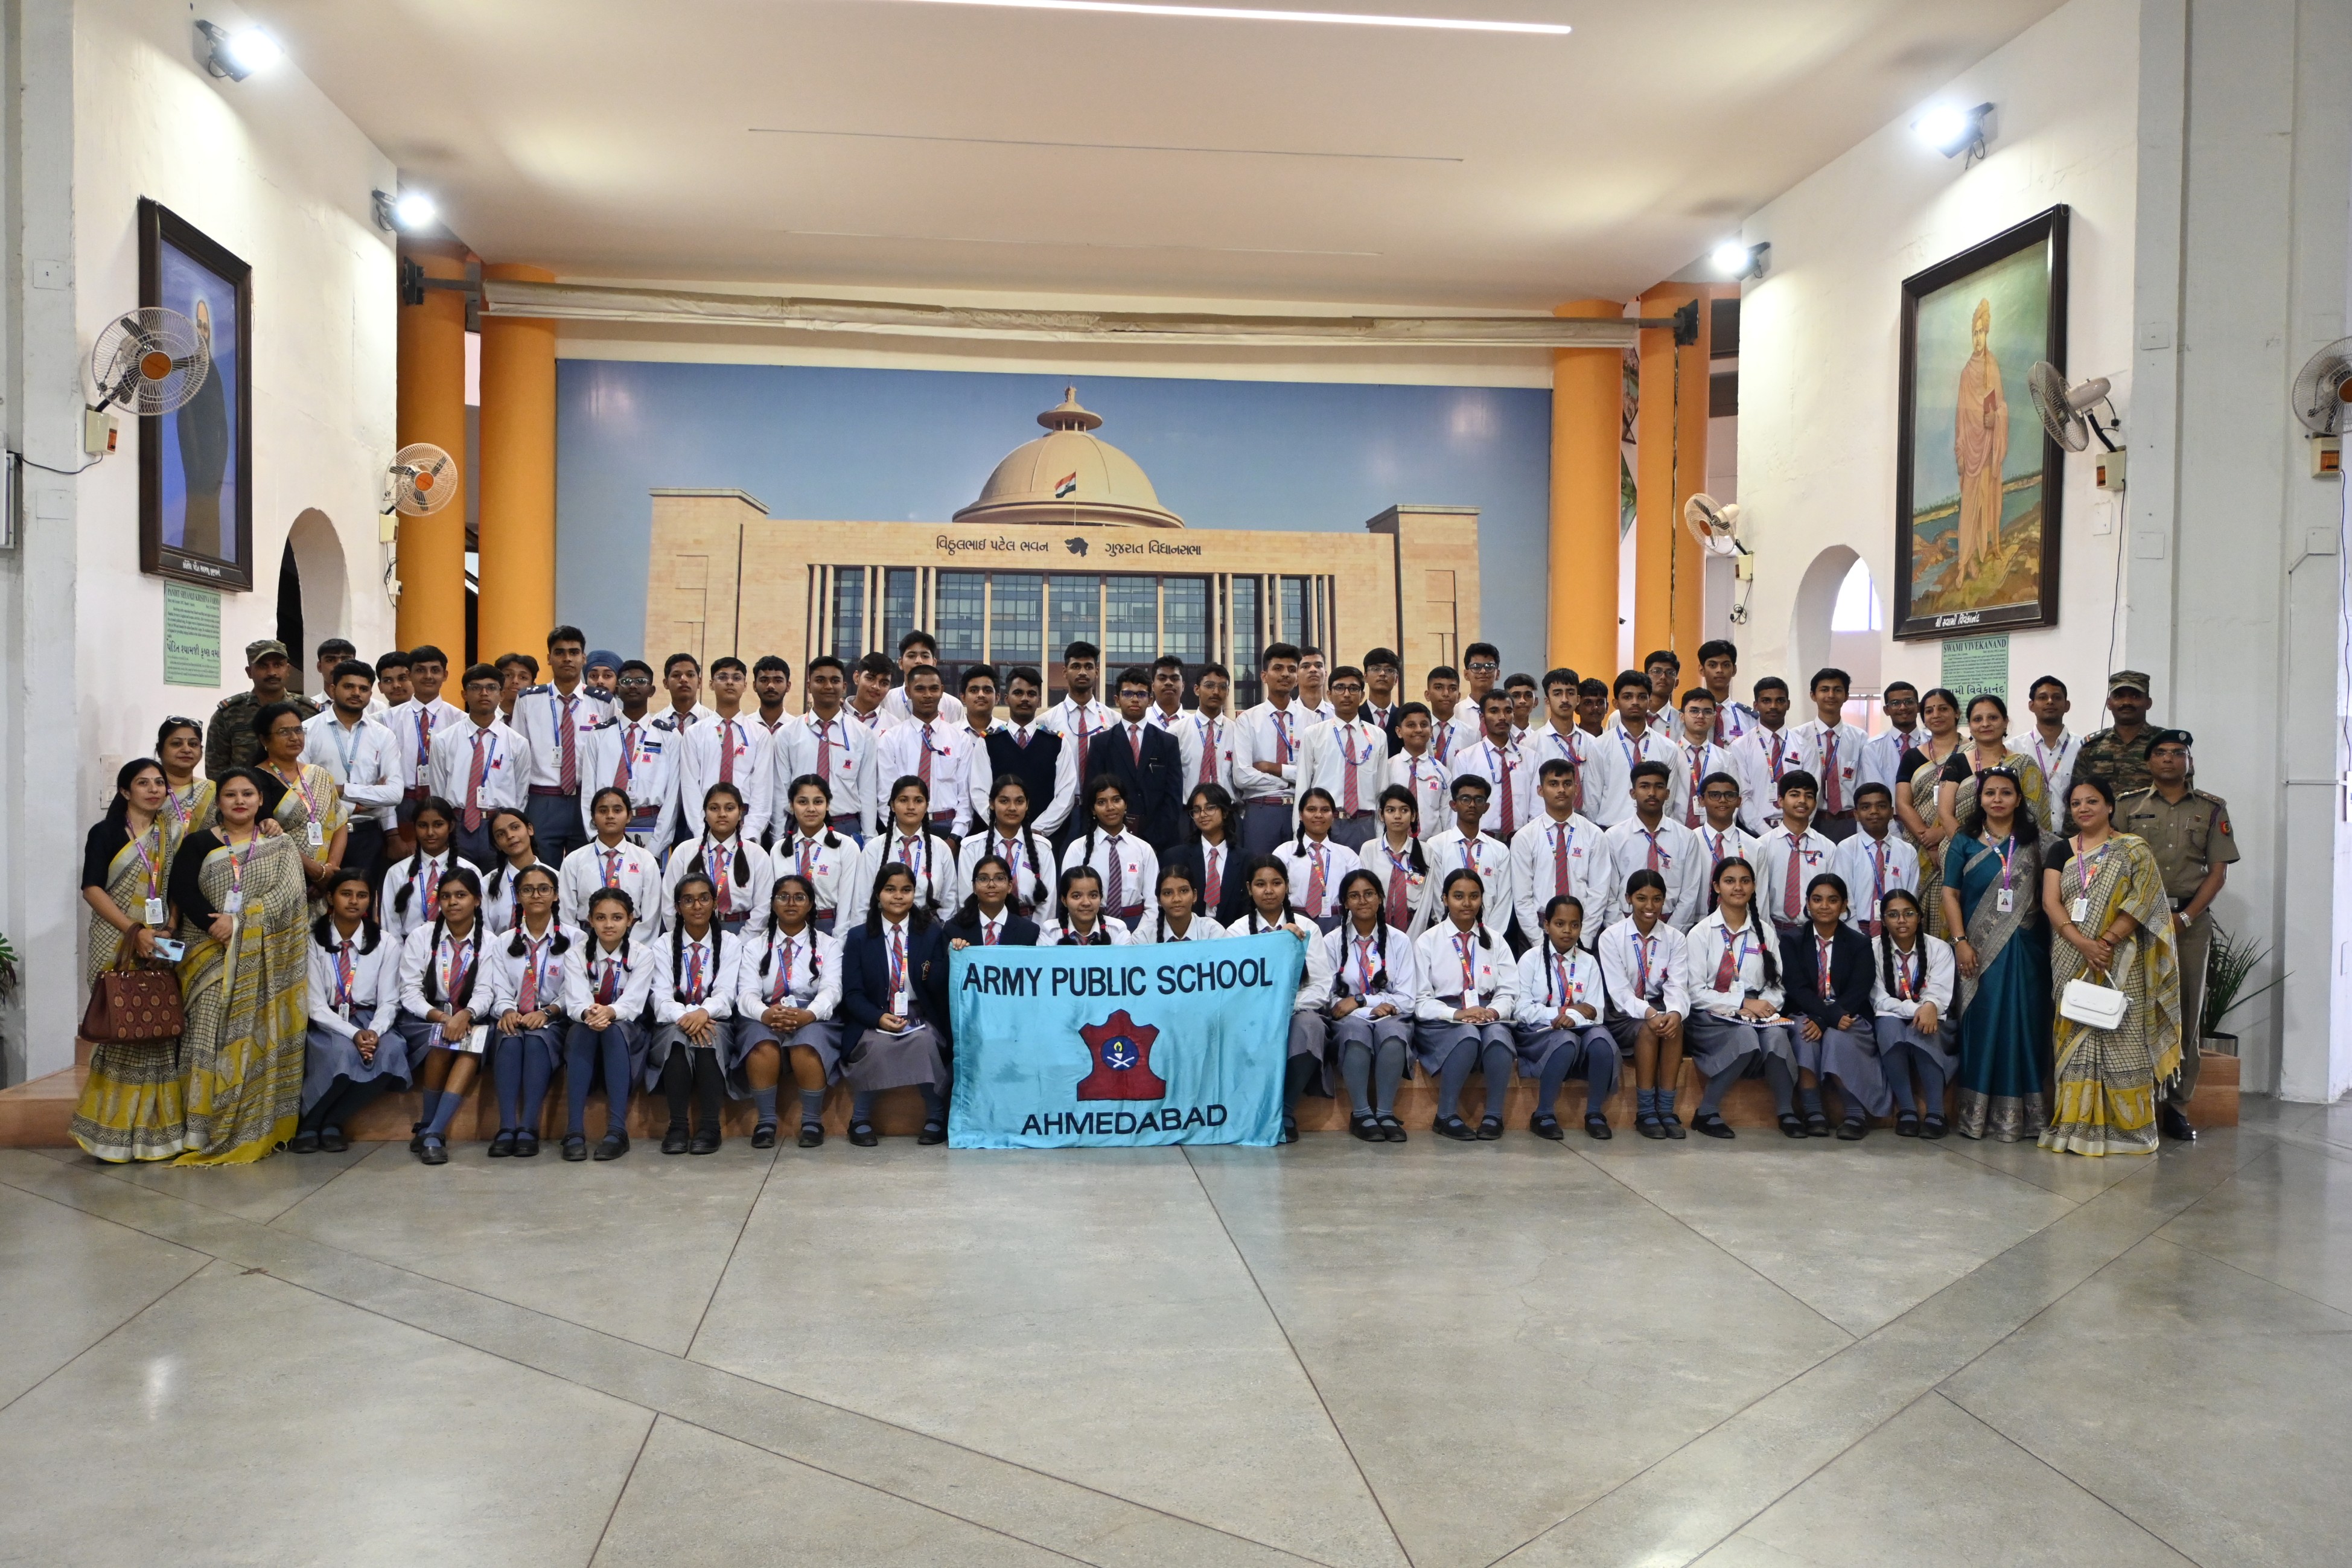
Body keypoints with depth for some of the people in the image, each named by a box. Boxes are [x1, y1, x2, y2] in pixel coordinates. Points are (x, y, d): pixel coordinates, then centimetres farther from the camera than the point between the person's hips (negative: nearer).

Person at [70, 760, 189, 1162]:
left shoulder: (169, 836, 13)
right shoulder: (105, 833, 0)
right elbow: (92, 888, -8)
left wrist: (169, 929, -3)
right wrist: (135, 930, -17)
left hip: (161, 946, 4)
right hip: (117, 948, -4)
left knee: (160, 1034, 2)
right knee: (120, 1033, -5)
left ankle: (157, 1128, 9)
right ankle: (114, 1132, 3)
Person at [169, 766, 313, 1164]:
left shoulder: (281, 847, 10)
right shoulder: (198, 844, 10)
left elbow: (287, 893, -4)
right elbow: (182, 889, -4)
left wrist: (238, 923, -15)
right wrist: (213, 925, -19)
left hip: (262, 961, 0)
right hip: (210, 957, 0)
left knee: (257, 1037, -3)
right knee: (210, 1035, -6)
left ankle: (253, 1129, 2)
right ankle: (202, 1130, -3)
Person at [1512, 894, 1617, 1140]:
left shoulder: (1589, 963, 10)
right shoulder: (1531, 959, 2)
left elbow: (1595, 1013, 1)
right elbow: (1523, 1010, -5)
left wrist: (1573, 1018, -20)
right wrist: (1562, 1013, -14)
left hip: (1579, 1029, 3)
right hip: (1539, 1032, -3)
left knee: (1601, 1038, -32)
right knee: (1565, 1041, -37)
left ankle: (1595, 1113, -17)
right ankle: (1543, 1115, -23)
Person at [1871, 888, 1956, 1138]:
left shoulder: (1939, 948, -1)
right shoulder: (1874, 948, -3)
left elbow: (1940, 992, -15)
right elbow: (1879, 1000, -10)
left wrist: (1930, 1006, -40)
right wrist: (1915, 1009, -29)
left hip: (1932, 1026, 0)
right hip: (1892, 1021, 0)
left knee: (1922, 1031, -36)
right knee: (1889, 1025, -36)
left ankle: (1935, 1113, -34)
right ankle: (1907, 1110, -32)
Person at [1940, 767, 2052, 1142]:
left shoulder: (2034, 841, 7)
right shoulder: (1965, 842, 5)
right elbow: (1950, 893, 2)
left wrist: (2050, 942, -5)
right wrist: (1960, 941, -8)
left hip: (2025, 948, 1)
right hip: (1980, 951, -1)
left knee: (2024, 1023, 1)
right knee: (1982, 1024, 1)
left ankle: (2022, 1113, 9)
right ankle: (1976, 1112, 7)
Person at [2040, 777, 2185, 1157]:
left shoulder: (2134, 850, 4)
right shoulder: (2062, 851, 12)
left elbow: (2142, 902, -6)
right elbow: (2050, 902, 0)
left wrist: (2108, 940, -18)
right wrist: (2081, 943, -15)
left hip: (2119, 961, -3)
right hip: (2071, 961, 3)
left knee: (2120, 1038, -4)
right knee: (2074, 1037, 1)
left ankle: (2126, 1126, 3)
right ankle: (2077, 1124, 5)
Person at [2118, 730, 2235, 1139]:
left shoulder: (2212, 809, 9)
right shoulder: (2128, 806, 8)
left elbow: (2218, 871, 4)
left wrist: (2186, 917, -8)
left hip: (2191, 918, 1)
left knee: (2187, 1010, 2)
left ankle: (2177, 1106, 7)